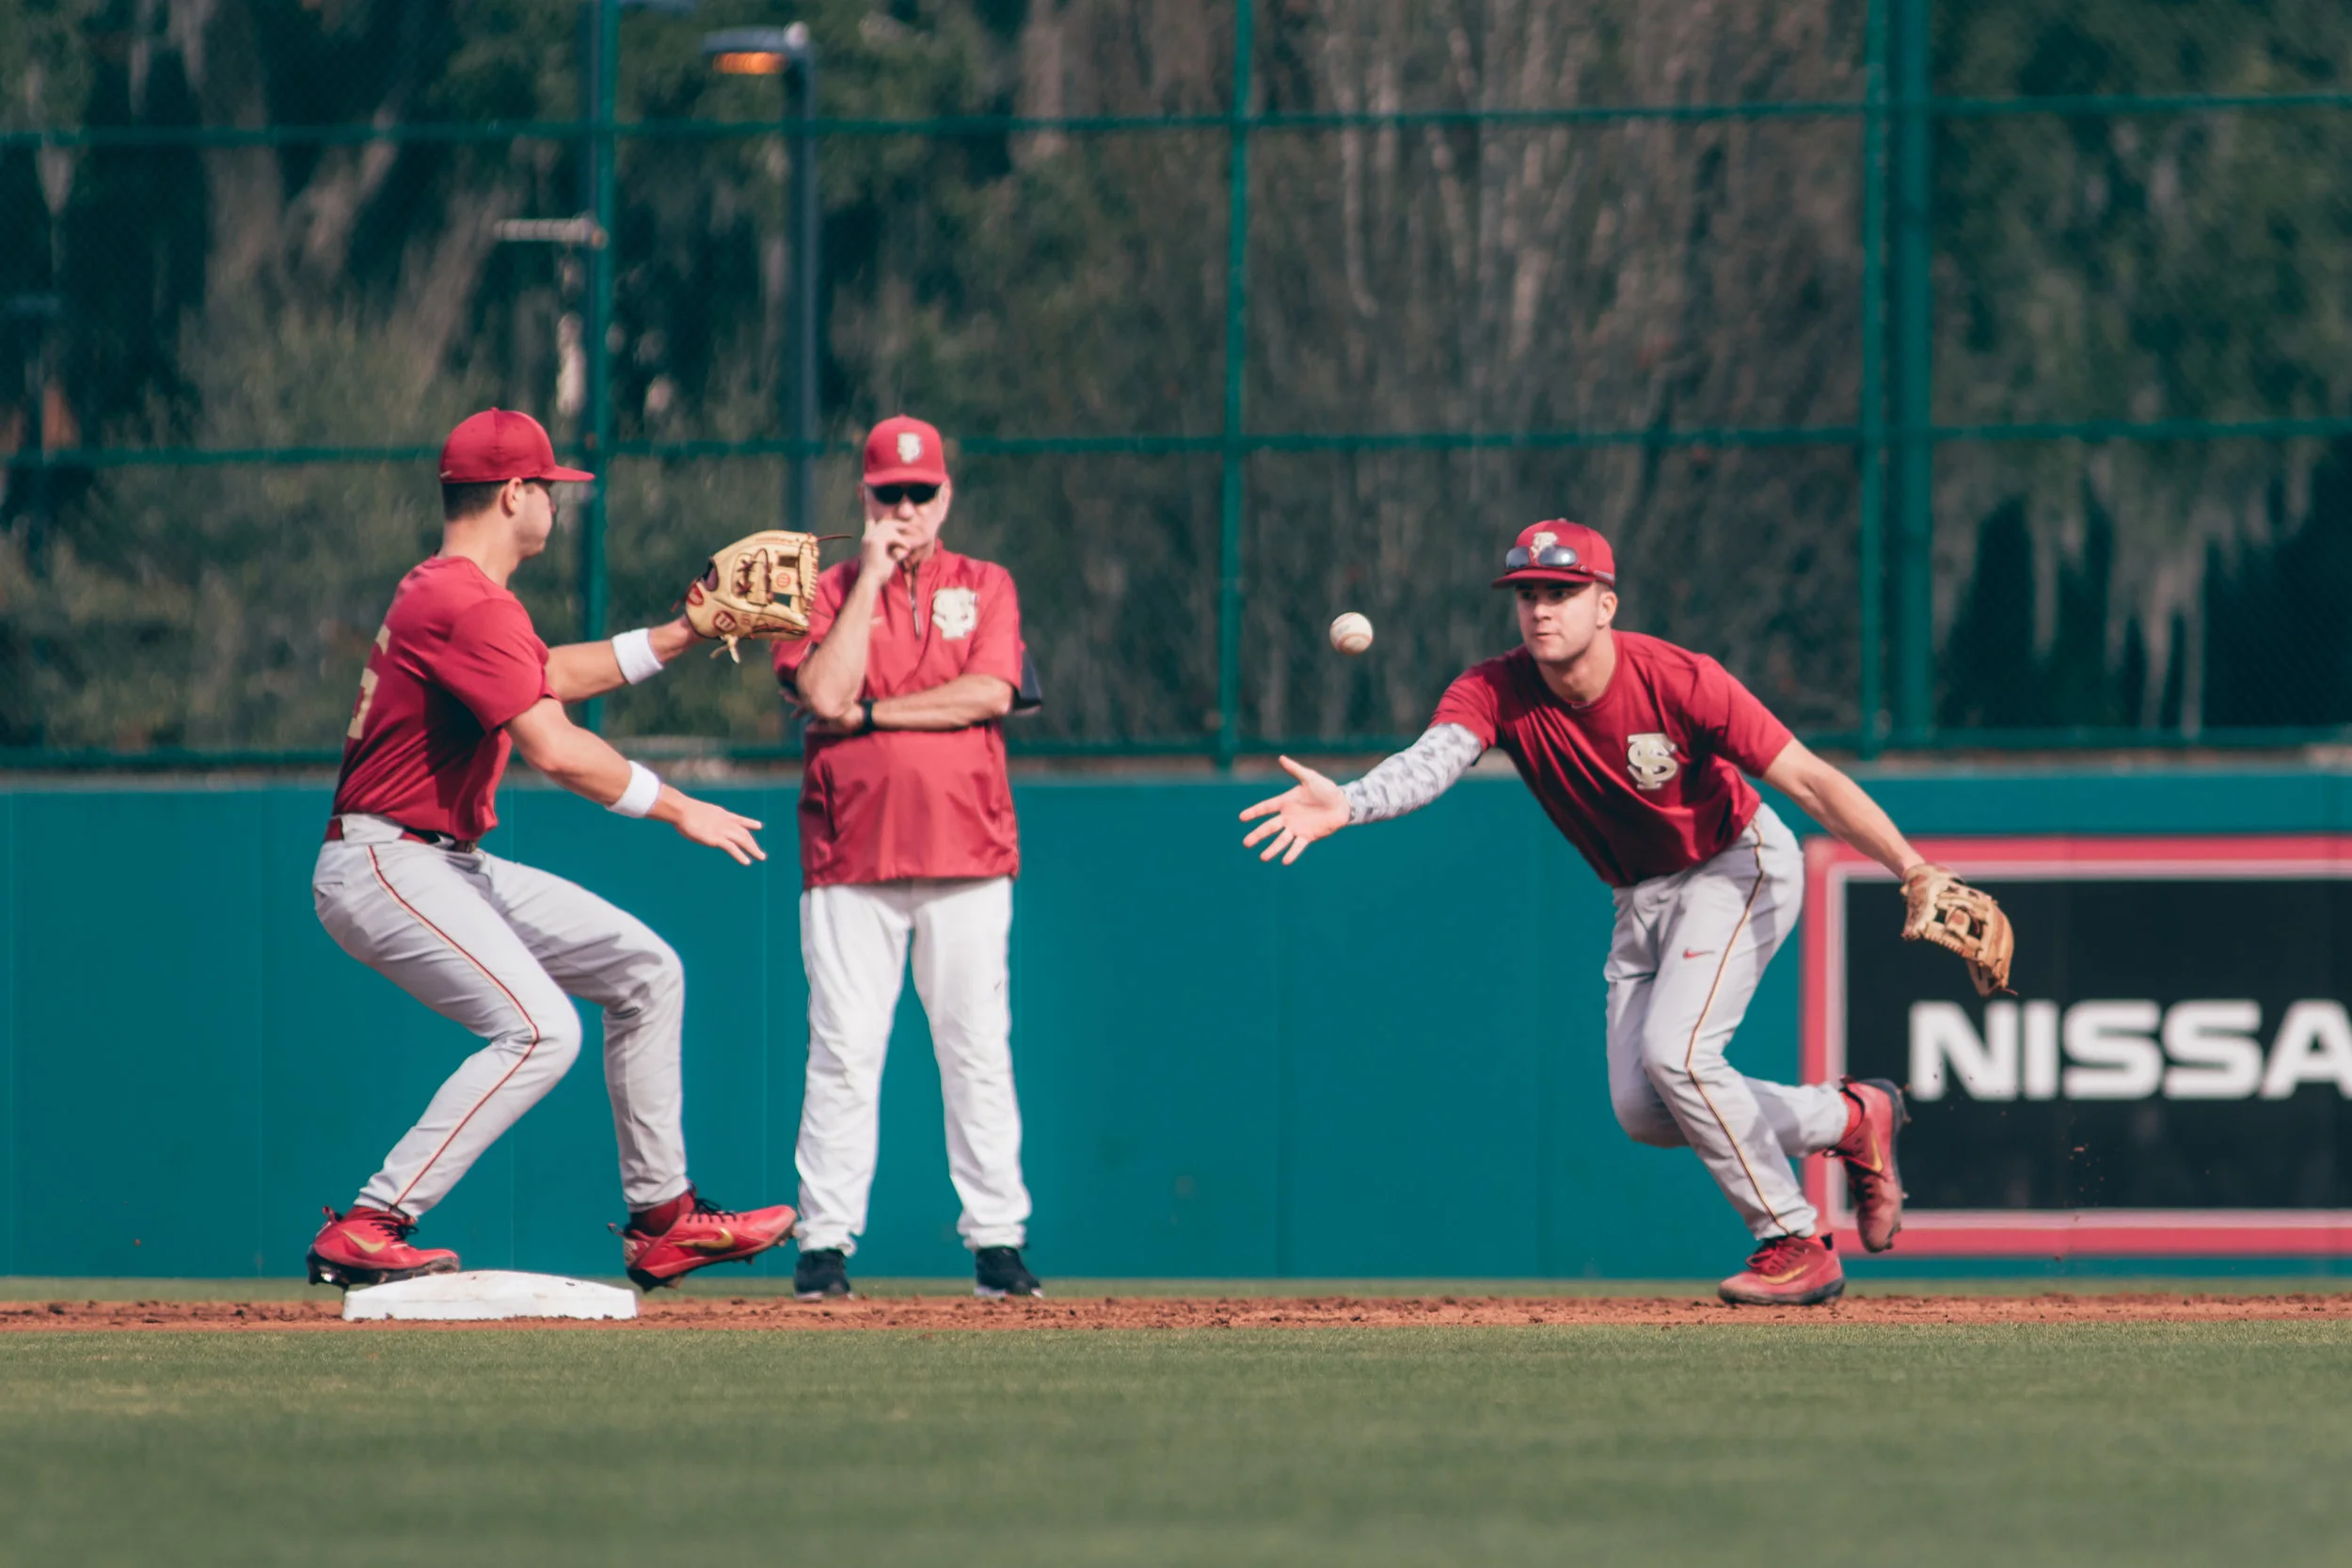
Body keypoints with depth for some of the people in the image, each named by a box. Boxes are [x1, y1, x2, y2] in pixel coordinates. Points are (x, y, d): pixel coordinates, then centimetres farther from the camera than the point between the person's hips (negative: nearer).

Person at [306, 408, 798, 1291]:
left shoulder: (445, 592, 17)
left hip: (449, 866, 11)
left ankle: (661, 1220, 17)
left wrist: (682, 636, 29)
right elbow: (554, 750, -27)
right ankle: (365, 1233, -22)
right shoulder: (466, 604, -19)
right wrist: (674, 807, -17)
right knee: (540, 1028, -25)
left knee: (645, 972, 13)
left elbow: (551, 676, 33)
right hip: (384, 867, -11)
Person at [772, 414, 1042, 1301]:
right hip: (851, 860, -1)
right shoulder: (829, 594, 8)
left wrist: (870, 712, -9)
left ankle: (997, 1238, 1)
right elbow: (824, 694, -11)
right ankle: (826, 1243, -1)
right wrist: (872, 577, -7)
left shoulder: (985, 588, 11)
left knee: (977, 1052, -2)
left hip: (966, 857, 1)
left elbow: (990, 693, -6)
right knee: (844, 1053, -5)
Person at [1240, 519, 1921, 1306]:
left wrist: (1916, 873, -39)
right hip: (1643, 900, 6)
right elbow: (1431, 760, -40)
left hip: (1737, 867, -6)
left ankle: (1795, 1245, -7)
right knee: (1643, 1108, 1)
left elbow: (1812, 781, -29)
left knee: (1674, 1052, -23)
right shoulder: (1496, 691, -20)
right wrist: (1347, 804, -63)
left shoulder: (1679, 681, -29)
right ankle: (1849, 1118, 21)